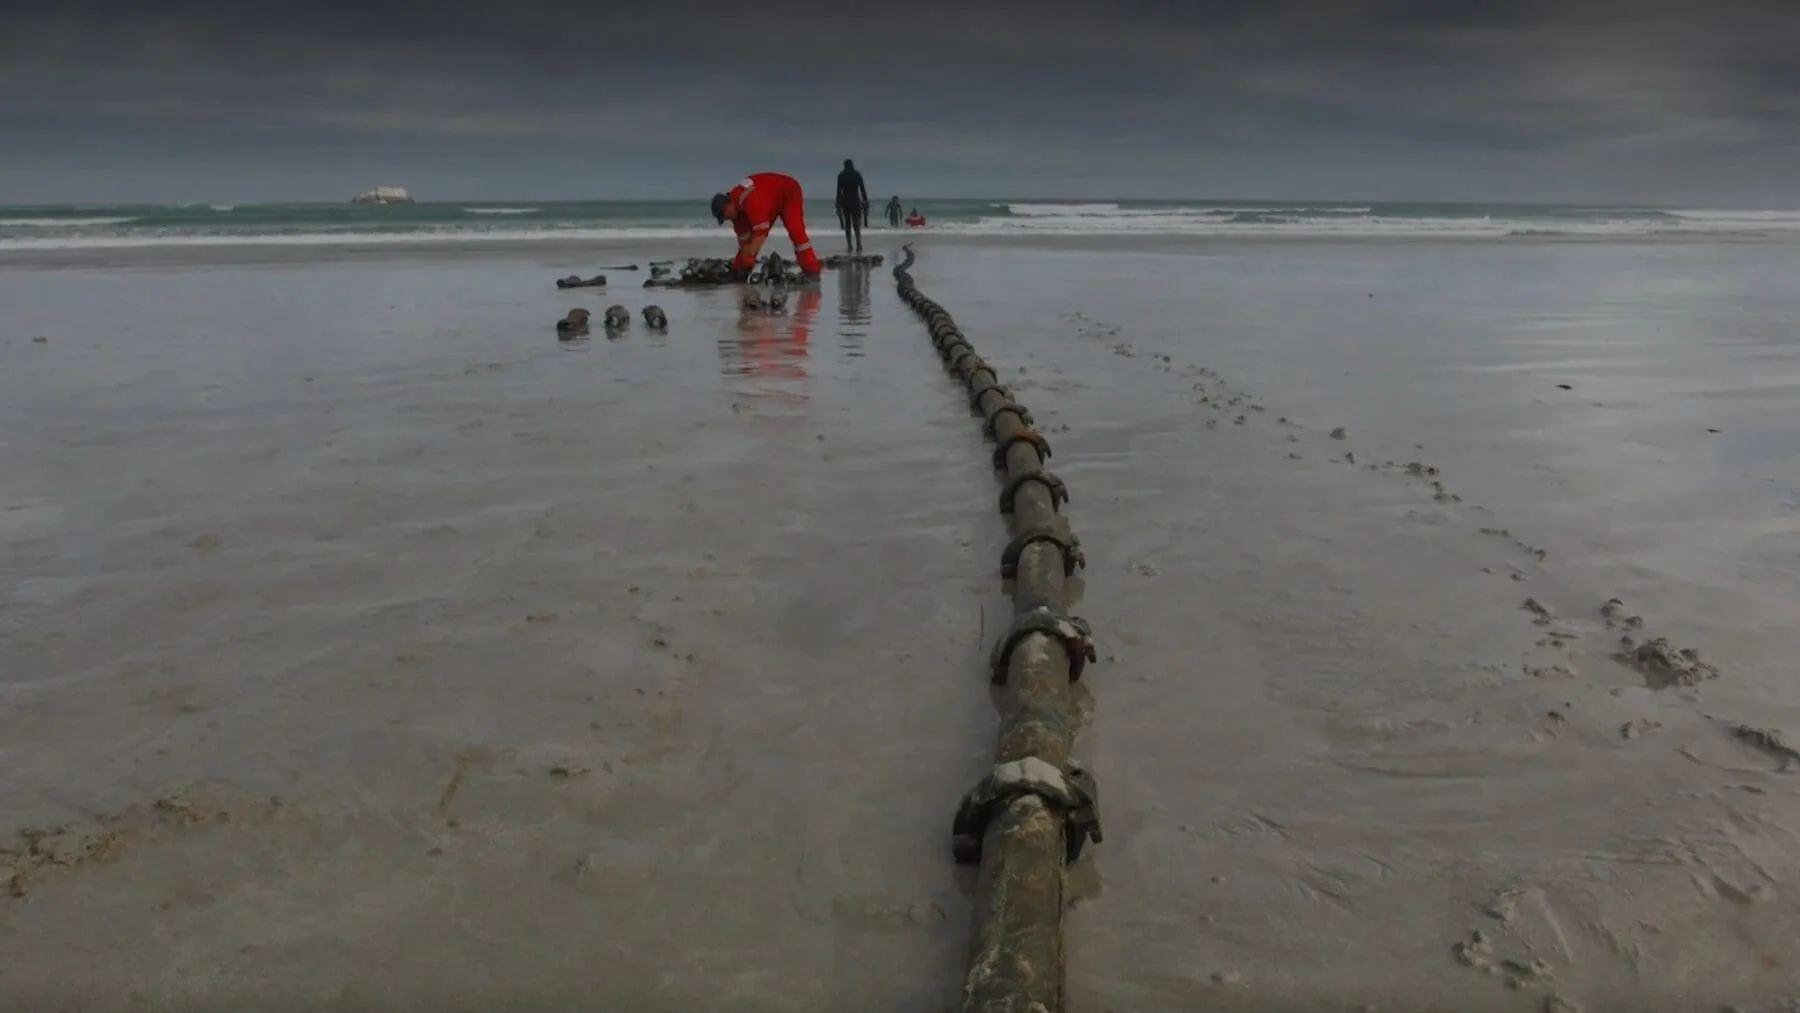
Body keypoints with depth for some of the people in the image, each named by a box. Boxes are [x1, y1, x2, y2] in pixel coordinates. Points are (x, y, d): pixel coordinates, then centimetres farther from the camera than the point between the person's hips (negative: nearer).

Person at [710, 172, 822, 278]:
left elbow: (761, 231, -46)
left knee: (795, 230, -26)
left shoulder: (750, 201, -41)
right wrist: (740, 263, -8)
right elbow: (743, 237, -7)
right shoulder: (735, 204, -12)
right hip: (771, 199, 8)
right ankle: (736, 269, 7)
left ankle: (812, 269, -26)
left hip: (788, 191, -8)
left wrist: (749, 256, -48)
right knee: (751, 235, -1)